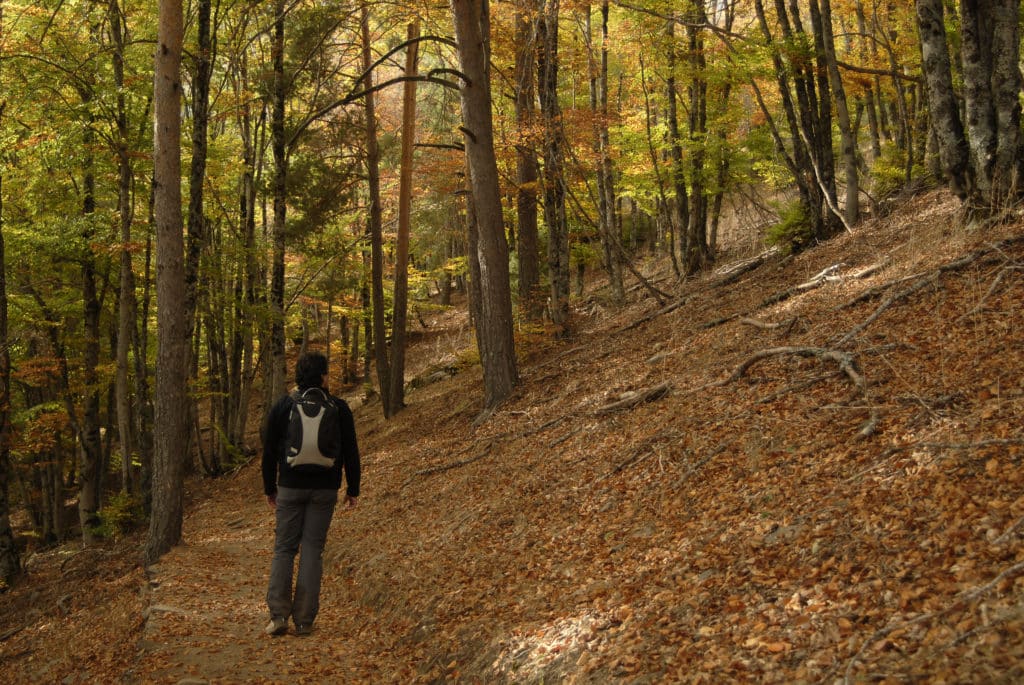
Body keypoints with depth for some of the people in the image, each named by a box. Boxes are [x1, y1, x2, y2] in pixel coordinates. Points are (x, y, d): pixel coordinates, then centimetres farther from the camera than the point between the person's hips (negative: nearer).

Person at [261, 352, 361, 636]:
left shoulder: (281, 407, 0)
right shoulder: (339, 408, -2)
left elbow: (269, 451, 3)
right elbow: (350, 452, 0)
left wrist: (269, 488, 14)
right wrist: (353, 489, 9)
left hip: (290, 487, 0)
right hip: (325, 490, 0)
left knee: (284, 548, 8)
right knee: (312, 550, 4)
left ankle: (278, 615, -2)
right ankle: (304, 620, 4)